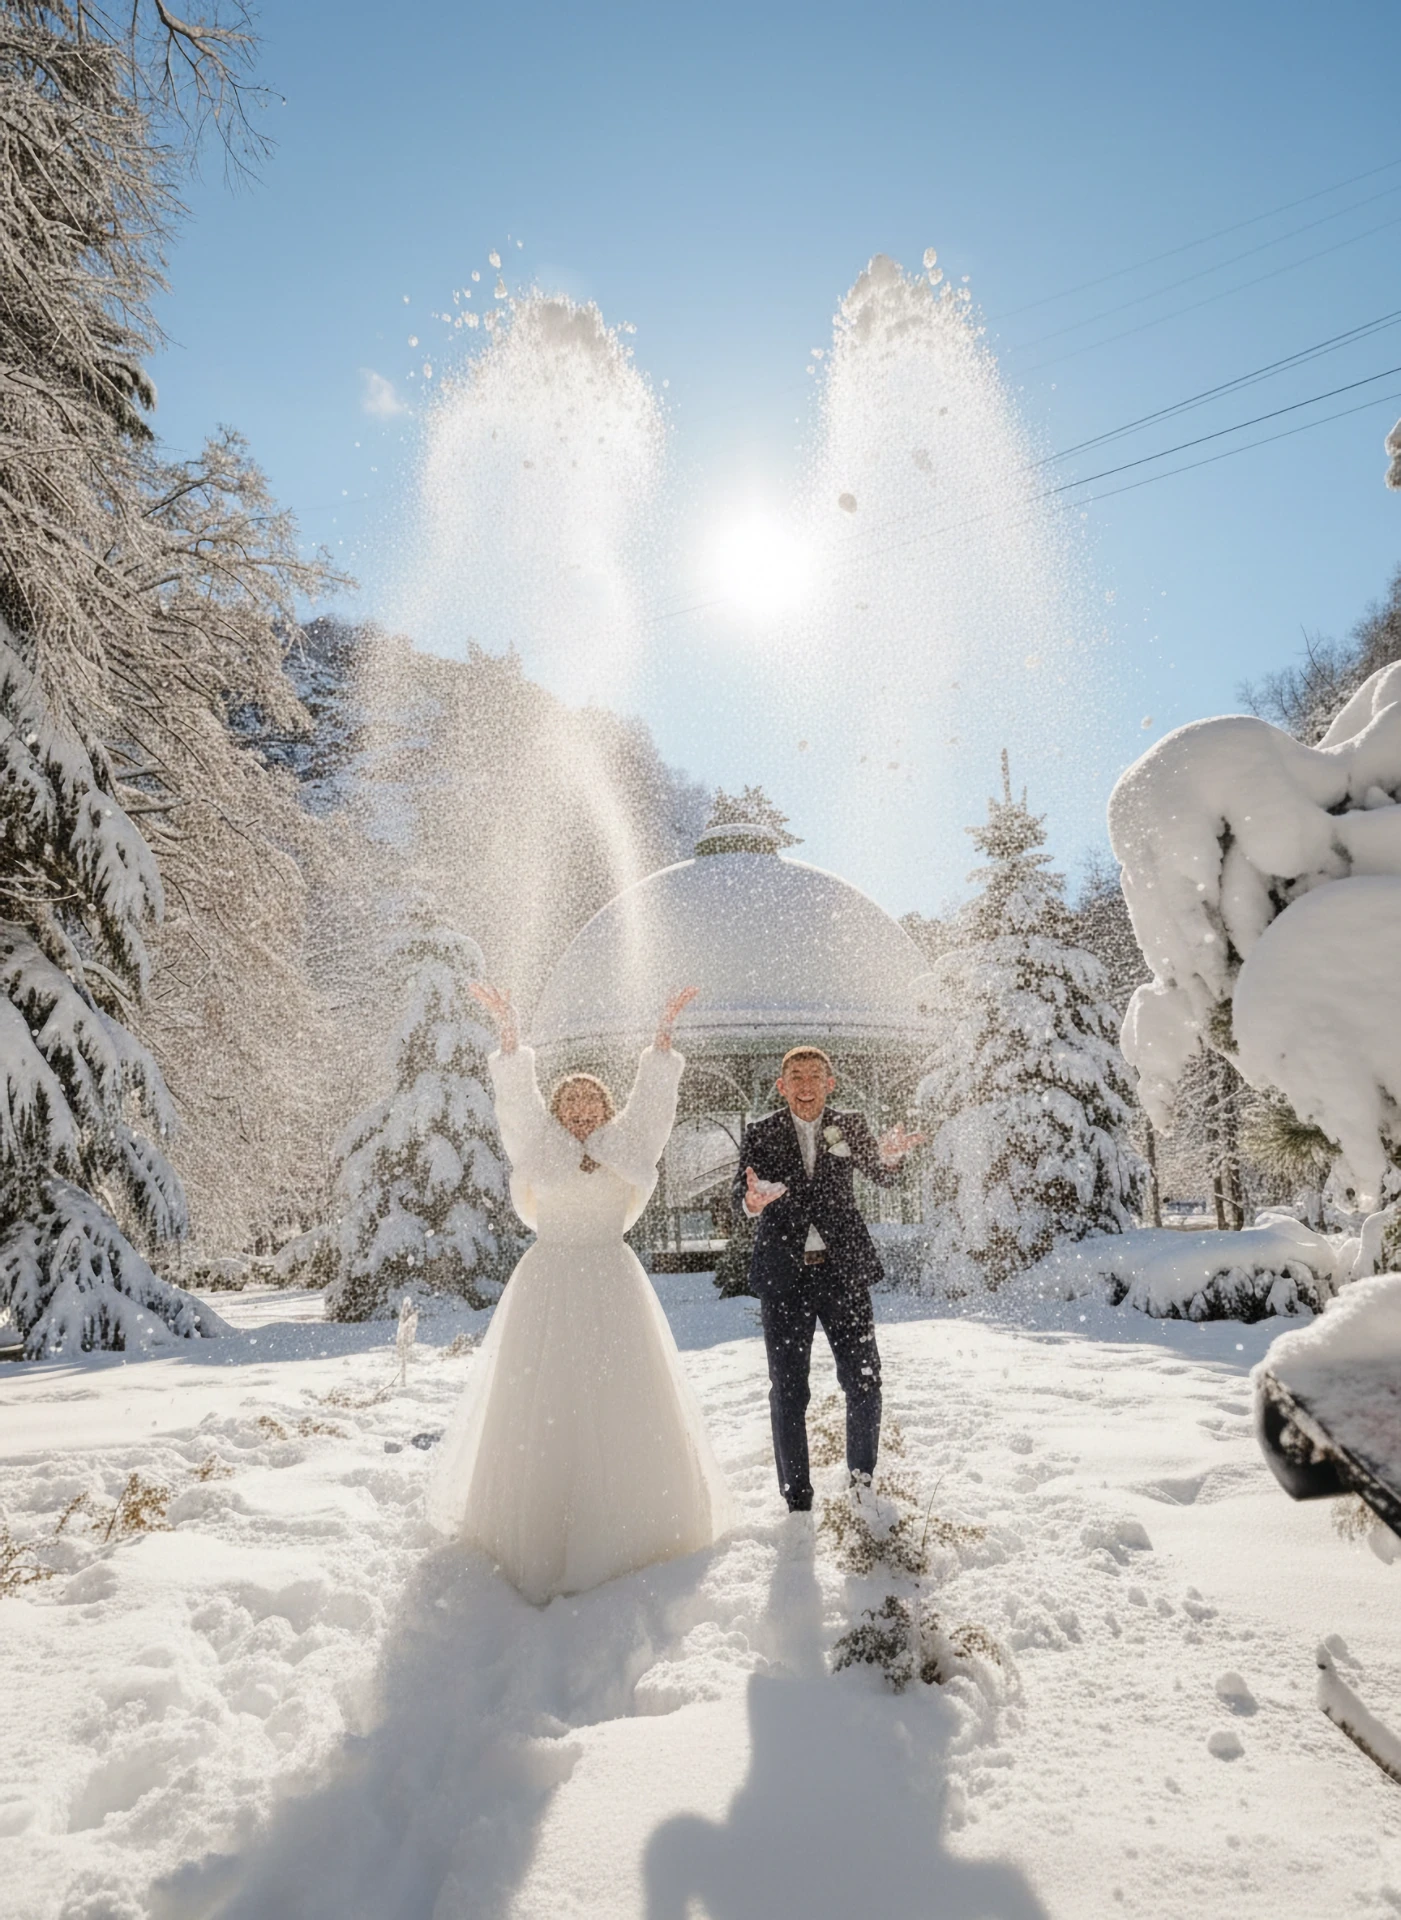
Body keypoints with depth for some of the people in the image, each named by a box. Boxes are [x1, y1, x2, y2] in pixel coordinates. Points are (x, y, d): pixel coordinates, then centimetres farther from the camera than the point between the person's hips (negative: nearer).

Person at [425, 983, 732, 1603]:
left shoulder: (623, 1146, 9)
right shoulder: (539, 1145, 6)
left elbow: (651, 1098, -2)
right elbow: (517, 1098, -8)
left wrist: (664, 1031, -14)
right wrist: (509, 1033, -22)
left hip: (612, 1285, 1)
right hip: (548, 1284, -1)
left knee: (619, 1400, 0)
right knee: (539, 1404, -3)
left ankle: (625, 1520, 11)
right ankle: (536, 1526, 6)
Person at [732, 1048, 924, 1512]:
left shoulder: (849, 1126, 5)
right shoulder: (761, 1133, 1)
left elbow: (882, 1179, -5)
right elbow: (739, 1192, -9)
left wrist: (887, 1156, -30)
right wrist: (752, 1200, -35)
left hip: (843, 1269, 1)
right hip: (784, 1275, -1)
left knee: (864, 1383, 3)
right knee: (788, 1391, 4)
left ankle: (863, 1483, 25)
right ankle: (797, 1499, 18)